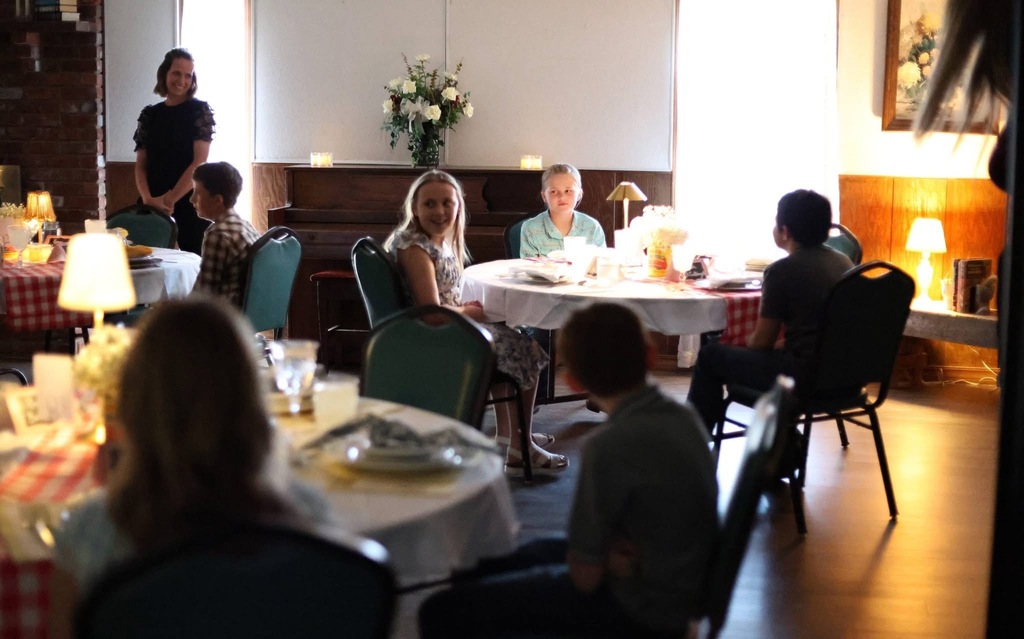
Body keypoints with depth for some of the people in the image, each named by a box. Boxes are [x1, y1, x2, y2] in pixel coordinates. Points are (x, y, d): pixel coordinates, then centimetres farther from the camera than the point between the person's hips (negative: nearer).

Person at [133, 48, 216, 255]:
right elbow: (140, 165, 8)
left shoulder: (199, 110, 0)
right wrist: (147, 198, -10)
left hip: (189, 204, -3)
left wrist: (170, 199, -12)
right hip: (154, 206, 3)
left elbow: (199, 162, -7)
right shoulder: (150, 115, 11)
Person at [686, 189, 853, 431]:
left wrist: (745, 341, 17)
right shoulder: (844, 262, 8)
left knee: (710, 356, 9)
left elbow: (761, 342, -6)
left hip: (804, 376, -8)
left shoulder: (782, 270, -13)